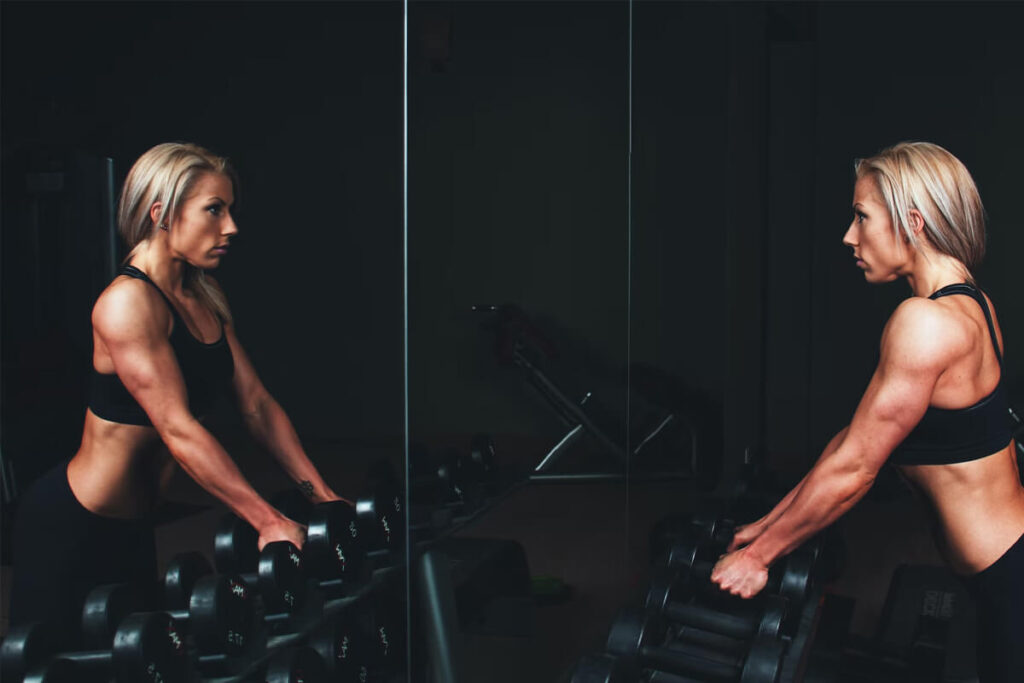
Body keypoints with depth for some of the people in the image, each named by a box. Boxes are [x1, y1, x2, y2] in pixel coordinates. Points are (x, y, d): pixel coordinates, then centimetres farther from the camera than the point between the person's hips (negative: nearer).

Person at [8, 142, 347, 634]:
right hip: (70, 526, -9)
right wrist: (269, 521, -29)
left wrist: (320, 494, -1)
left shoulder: (207, 299, 4)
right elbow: (178, 430, -27)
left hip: (132, 526, 9)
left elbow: (257, 404, 4)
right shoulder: (129, 302, -22)